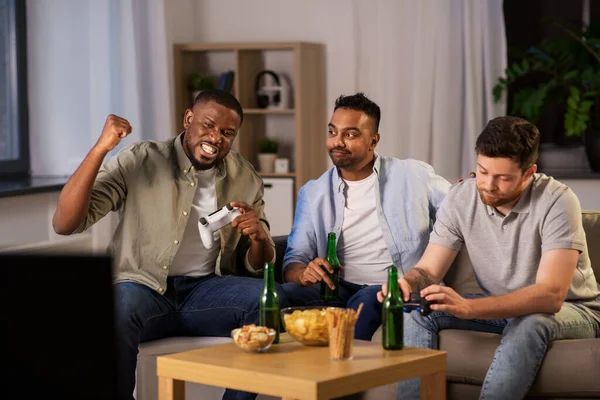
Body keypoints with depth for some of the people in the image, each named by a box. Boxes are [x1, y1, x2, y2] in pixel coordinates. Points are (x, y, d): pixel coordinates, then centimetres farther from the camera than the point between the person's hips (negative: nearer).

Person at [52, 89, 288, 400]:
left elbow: (256, 267, 14)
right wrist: (100, 149, -23)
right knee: (116, 310, -37)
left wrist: (259, 237, -12)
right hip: (143, 287, -3)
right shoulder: (138, 162, -4)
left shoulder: (245, 179, 9)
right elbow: (64, 224, -13)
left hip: (205, 291, 4)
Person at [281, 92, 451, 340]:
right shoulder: (312, 193, 13)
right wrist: (302, 273, -19)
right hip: (339, 291, 2)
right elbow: (293, 261, 7)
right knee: (281, 294, -27)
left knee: (366, 300, -36)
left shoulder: (414, 176, 8)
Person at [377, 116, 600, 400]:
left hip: (570, 310, -4)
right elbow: (427, 270, -9)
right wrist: (405, 283, -36)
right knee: (418, 314, -17)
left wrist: (468, 307, -47)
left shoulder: (556, 201, -25)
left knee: (528, 324, -38)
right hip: (500, 308, 4)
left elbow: (551, 295, -34)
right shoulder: (460, 198, -11)